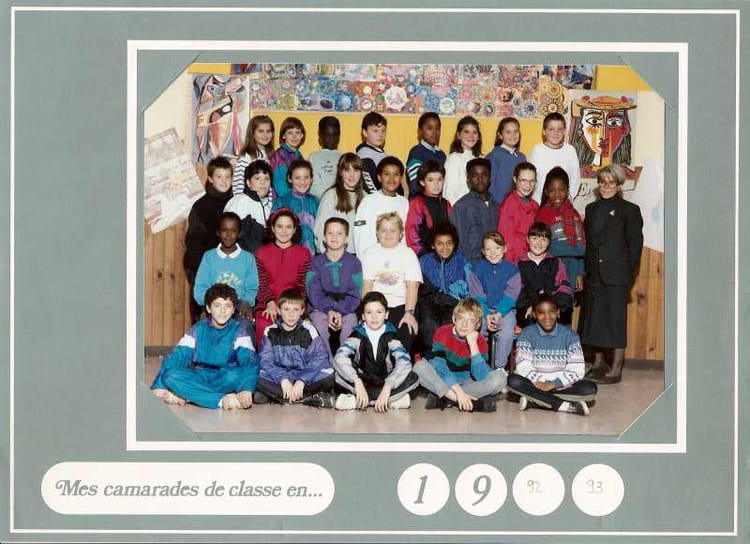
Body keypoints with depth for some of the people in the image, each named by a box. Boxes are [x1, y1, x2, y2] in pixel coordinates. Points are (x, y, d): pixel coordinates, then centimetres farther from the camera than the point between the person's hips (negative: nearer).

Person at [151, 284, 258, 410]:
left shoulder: (239, 330, 0)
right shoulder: (198, 329, 6)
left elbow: (249, 360, -15)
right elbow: (178, 356, -2)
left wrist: (246, 389, -35)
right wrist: (159, 386, -15)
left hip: (225, 380, -2)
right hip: (198, 378, 2)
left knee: (236, 375, -35)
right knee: (171, 375, -27)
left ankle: (185, 396, -26)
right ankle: (221, 399, -36)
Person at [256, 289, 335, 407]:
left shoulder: (309, 331, 0)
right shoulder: (270, 332, 2)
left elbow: (320, 360, -10)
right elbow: (266, 362, -7)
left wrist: (301, 381, -23)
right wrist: (283, 379, -23)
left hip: (305, 377, -1)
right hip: (278, 379, 1)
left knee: (328, 376, -28)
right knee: (258, 379, -30)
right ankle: (310, 399, -29)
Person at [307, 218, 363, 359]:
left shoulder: (354, 263, 7)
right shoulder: (316, 262, 8)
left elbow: (355, 294, 0)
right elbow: (314, 292, -2)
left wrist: (340, 312, -16)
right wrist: (329, 310, -18)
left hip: (346, 309, 0)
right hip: (321, 308, 0)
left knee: (350, 322, -31)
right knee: (319, 322, -31)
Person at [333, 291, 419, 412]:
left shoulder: (390, 335, -4)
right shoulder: (358, 335, -5)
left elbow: (404, 362, -20)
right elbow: (339, 357, -22)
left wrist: (387, 387, -35)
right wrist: (357, 382, -37)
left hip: (384, 382, 1)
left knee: (413, 378, -26)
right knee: (338, 375, -28)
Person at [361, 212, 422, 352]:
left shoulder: (408, 254, 8)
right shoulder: (370, 254, 12)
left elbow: (412, 287, -2)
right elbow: (367, 285, 3)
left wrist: (409, 313, -16)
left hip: (400, 305, -1)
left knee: (407, 333, -27)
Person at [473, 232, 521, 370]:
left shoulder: (511, 268, 3)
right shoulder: (478, 267, 5)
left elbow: (510, 295, -5)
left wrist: (499, 314, -18)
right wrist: (486, 315, -15)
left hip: (505, 309, -1)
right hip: (483, 309, 1)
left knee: (507, 331, -30)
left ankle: (500, 367, -15)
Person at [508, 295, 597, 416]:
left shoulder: (569, 335, 0)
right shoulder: (527, 334, 0)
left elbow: (576, 370, -7)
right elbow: (523, 367, -10)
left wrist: (553, 384, -18)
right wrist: (539, 384, -25)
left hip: (561, 386, 1)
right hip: (535, 384, -1)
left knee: (590, 389, -27)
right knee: (513, 381, -31)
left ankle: (533, 399, -24)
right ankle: (565, 406, -29)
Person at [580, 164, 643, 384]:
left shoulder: (629, 210, 0)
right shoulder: (592, 209, 16)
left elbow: (635, 243, -3)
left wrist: (629, 273, -9)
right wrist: (584, 271, 8)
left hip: (617, 276, -6)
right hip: (594, 274, 6)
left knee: (615, 318, -5)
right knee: (594, 317, 10)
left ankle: (616, 369, -1)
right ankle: (599, 363, 22)